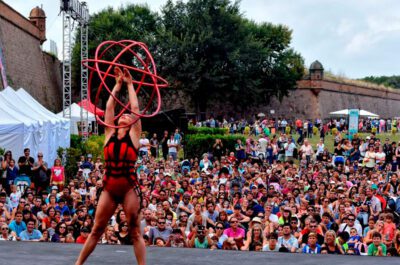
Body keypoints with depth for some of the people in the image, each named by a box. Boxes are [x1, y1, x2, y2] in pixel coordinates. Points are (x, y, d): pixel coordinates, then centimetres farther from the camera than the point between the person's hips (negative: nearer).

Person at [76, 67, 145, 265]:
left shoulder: (134, 135, 4)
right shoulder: (110, 134, 10)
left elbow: (135, 107, 2)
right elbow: (109, 106, 10)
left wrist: (130, 85, 10)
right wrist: (118, 84, 14)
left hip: (129, 187, -3)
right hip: (109, 188, 3)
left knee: (135, 232, 1)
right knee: (97, 230, 8)